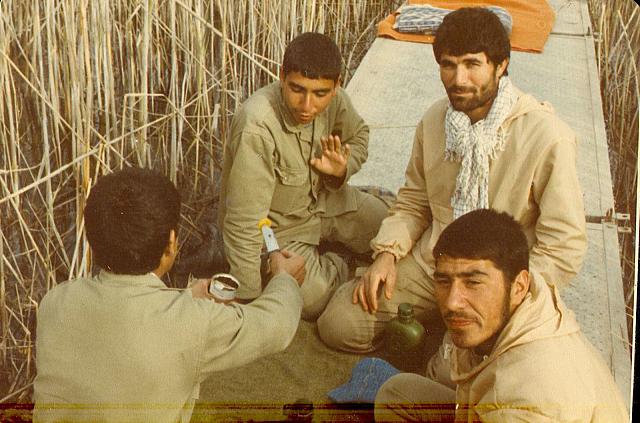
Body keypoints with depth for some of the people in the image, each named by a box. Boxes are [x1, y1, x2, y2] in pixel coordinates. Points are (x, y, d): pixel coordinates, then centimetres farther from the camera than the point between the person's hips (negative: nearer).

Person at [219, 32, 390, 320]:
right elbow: (243, 225, -34)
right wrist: (249, 301, -29)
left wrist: (340, 169, -13)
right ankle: (339, 268, 11)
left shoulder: (334, 99, -16)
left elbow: (358, 137, 10)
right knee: (315, 299, -22)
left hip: (322, 201, 6)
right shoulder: (258, 127, -37)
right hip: (275, 229, -6)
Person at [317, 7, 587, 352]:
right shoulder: (434, 120, 1)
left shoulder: (547, 138, -18)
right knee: (337, 324, -7)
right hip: (428, 266, 5)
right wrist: (387, 254, -3)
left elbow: (564, 248, -16)